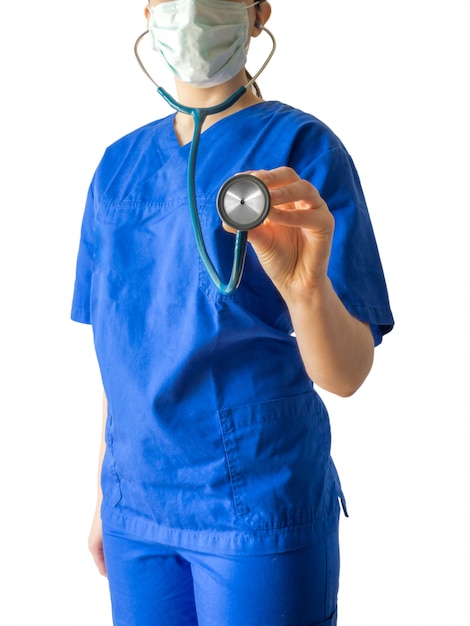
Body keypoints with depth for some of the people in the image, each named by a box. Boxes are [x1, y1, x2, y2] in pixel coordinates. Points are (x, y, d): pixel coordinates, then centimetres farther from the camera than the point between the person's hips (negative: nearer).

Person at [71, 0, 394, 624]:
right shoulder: (120, 165, 7)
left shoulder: (302, 148, -9)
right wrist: (106, 494, 15)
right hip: (138, 501, 5)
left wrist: (306, 286, -35)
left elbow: (346, 375, -16)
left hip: (259, 504, -4)